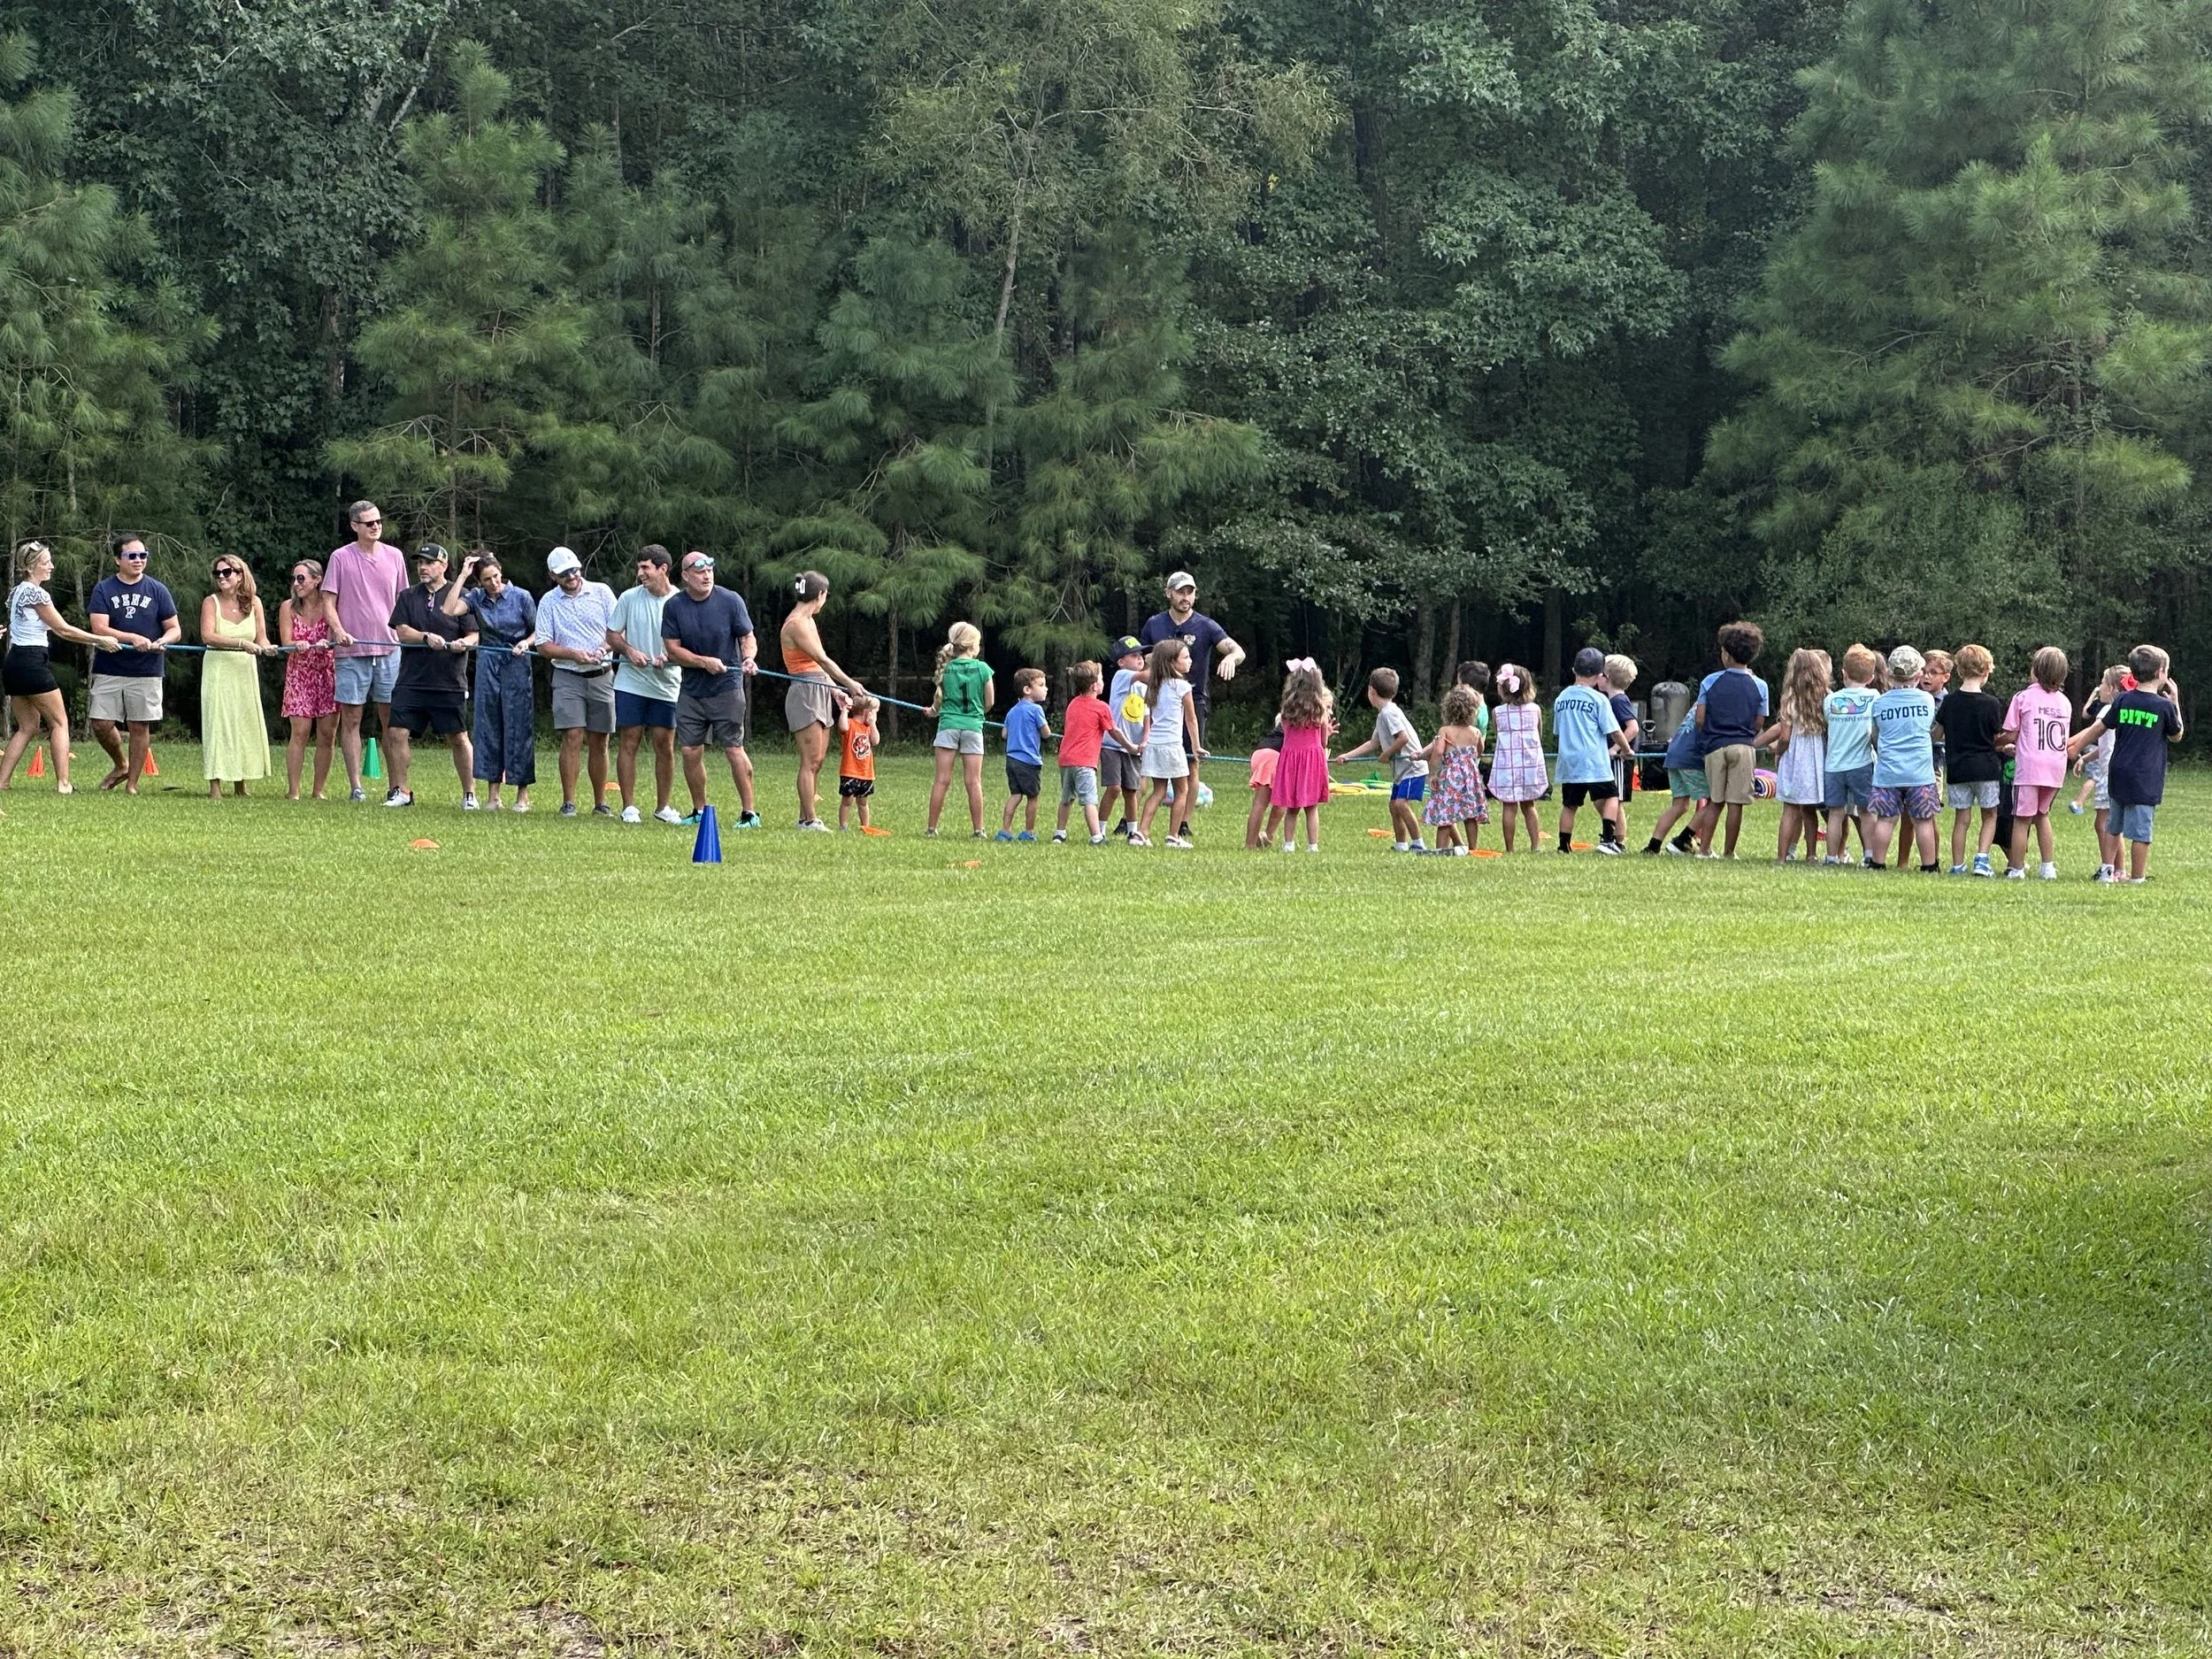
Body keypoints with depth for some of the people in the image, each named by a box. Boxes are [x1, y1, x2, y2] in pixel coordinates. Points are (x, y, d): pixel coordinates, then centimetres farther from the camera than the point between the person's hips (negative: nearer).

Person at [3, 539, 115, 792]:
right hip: (32, 663, -9)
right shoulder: (36, 593, -12)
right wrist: (100, 640, 1)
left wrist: (95, 642, 14)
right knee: (60, 723, -1)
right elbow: (63, 629, -8)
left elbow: (54, 629, 18)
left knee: (28, 727, 13)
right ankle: (63, 783, -7)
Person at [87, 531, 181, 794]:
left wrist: (162, 641, -17)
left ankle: (132, 783, 12)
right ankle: (121, 765, 22)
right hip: (109, 671, 0)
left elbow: (175, 630, 6)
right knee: (101, 724, -4)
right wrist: (133, 638, -23)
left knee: (140, 727, 1)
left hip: (147, 672, 0)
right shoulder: (103, 590, 2)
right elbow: (99, 628, -9)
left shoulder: (157, 591, 5)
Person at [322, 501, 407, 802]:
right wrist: (338, 630, -17)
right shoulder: (341, 558, 0)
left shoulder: (394, 556, 9)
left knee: (391, 719, 3)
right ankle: (355, 786, 4)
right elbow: (329, 601, 0)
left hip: (389, 649, 2)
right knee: (351, 719, 0)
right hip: (352, 651, -2)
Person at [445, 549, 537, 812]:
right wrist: (462, 576, -11)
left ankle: (523, 795, 4)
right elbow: (448, 610, -13)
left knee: (519, 728, -2)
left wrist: (526, 643, -16)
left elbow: (538, 632, 4)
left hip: (517, 665, -3)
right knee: (488, 727, 4)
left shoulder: (521, 597, -4)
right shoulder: (476, 597, 3)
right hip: (487, 665, 3)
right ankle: (493, 795, 10)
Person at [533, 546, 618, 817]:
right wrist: (574, 654, -14)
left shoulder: (602, 592, 5)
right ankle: (568, 802, -10)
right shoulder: (548, 602, 5)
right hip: (567, 677, -1)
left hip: (601, 676, 1)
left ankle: (600, 803, 10)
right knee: (573, 738, -12)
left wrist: (603, 649, -14)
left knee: (599, 742, 4)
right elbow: (543, 646, 1)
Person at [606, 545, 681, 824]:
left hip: (667, 685, 0)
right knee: (628, 742, 0)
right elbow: (612, 634, 9)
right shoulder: (629, 598, 1)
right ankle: (629, 807, 6)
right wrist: (629, 650, -10)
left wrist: (669, 656, -16)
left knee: (665, 746, 4)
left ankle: (662, 807, 17)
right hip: (630, 683, 0)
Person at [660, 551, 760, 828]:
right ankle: (699, 811, 19)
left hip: (727, 688, -3)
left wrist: (749, 658, -21)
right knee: (690, 751, 4)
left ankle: (749, 812, -1)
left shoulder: (730, 601, -6)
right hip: (691, 690, 3)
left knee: (733, 749, -7)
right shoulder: (673, 606, -1)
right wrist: (705, 662, -16)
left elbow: (748, 638, 1)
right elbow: (673, 649, -2)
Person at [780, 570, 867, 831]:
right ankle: (810, 820, -8)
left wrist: (835, 690, 12)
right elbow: (822, 659, -16)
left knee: (817, 761, 9)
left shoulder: (808, 621, 17)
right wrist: (850, 683, -13)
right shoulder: (796, 624, -13)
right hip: (804, 693, -10)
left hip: (820, 693, 10)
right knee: (811, 760, -9)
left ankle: (806, 817, 13)